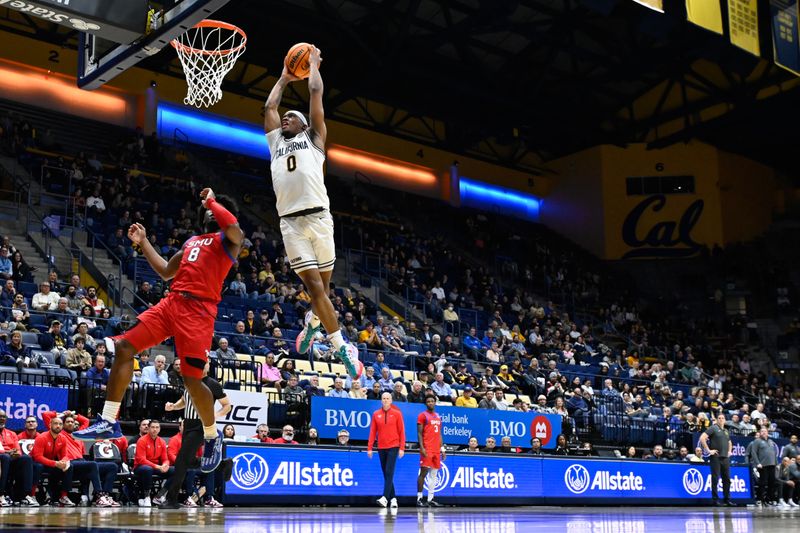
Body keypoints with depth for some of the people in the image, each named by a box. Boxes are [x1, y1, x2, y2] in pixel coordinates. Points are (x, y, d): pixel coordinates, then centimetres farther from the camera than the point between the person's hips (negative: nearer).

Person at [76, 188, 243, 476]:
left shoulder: (229, 239, 3)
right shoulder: (192, 241, 27)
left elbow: (233, 227, -22)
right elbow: (166, 272, 32)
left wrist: (212, 200, -5)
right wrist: (143, 242, 28)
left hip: (199, 309, -8)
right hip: (172, 302, 8)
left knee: (192, 380, -8)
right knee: (123, 347, -2)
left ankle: (212, 437, 16)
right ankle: (109, 421, 4)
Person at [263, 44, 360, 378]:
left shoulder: (313, 137, 17)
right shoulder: (276, 141, 25)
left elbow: (316, 92, 15)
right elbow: (269, 106, 29)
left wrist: (313, 63, 28)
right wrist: (284, 79, 40)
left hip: (318, 217, -2)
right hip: (290, 223, 2)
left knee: (323, 283, 4)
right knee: (314, 285, -7)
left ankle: (312, 321, 35)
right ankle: (342, 349, -2)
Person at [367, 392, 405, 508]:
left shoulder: (397, 414, 1)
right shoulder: (376, 414, 7)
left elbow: (401, 432, 0)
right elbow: (372, 432, 7)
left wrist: (402, 448, -5)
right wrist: (369, 448, 1)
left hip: (393, 447, -3)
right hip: (381, 448, 4)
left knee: (389, 473, -13)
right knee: (386, 474, 7)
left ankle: (385, 498, -20)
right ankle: (393, 499, 15)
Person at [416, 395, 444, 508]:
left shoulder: (438, 416, 17)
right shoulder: (423, 415, -3)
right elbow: (419, 433, -8)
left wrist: (442, 448, 14)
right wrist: (422, 448, -17)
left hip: (436, 450, 7)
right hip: (427, 449, -7)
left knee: (434, 474, 7)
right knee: (424, 472, -8)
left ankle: (430, 499, 11)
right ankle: (419, 498, -4)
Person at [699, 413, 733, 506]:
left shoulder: (726, 431, 18)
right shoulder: (713, 428, -3)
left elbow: (729, 442, 36)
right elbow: (702, 438, -14)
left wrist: (729, 451, 18)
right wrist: (708, 450, -15)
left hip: (725, 458, 7)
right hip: (716, 457, -7)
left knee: (727, 479, 8)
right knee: (715, 479, -4)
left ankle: (727, 500, 15)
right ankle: (715, 499, 0)